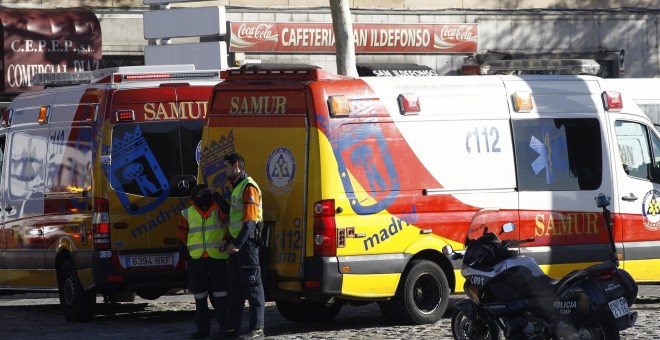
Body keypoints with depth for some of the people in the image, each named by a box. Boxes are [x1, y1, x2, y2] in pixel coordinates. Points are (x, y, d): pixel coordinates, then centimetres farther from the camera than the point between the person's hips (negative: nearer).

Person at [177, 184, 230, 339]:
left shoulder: (220, 210, 3)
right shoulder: (187, 214, 10)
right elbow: (181, 236, 13)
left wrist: (226, 240, -15)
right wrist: (186, 254, 4)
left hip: (217, 257, -3)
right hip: (196, 259, 3)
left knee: (220, 293, -3)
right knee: (200, 294, 7)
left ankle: (225, 326, 3)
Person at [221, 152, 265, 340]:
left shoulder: (249, 187, -13)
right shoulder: (236, 187, 20)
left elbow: (250, 221, -20)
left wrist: (238, 244, -24)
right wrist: (231, 242, 20)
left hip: (247, 243, -10)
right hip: (236, 243, 10)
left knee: (253, 286, -8)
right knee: (235, 287, 12)